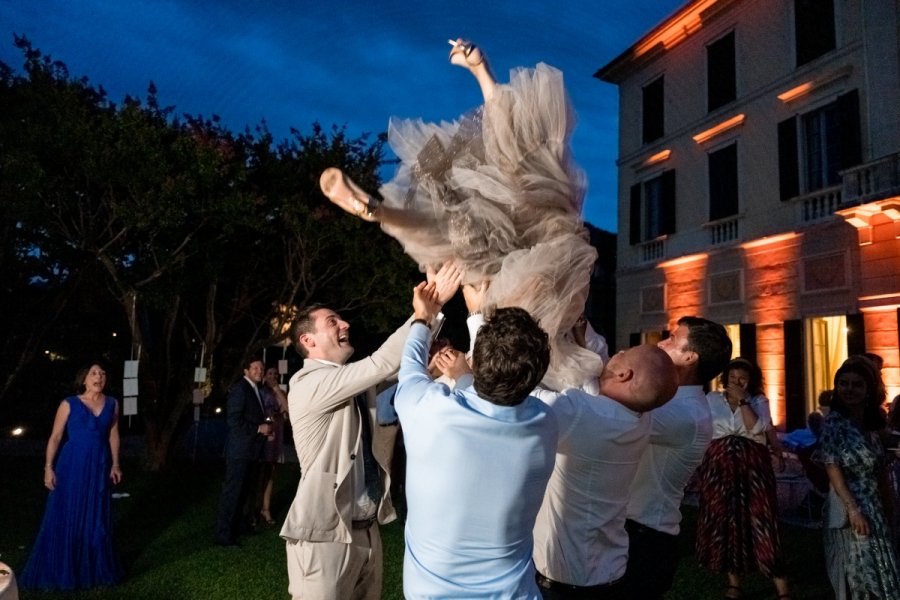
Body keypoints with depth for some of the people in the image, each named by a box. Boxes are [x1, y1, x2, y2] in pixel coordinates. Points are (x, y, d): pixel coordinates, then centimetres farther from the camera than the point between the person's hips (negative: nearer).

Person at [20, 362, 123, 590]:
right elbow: (55, 437, -4)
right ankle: (59, 570, 15)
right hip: (72, 466, -3)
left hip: (99, 467, 3)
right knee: (65, 517, 2)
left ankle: (95, 568, 23)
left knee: (96, 519, 11)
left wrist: (115, 464, 7)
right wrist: (49, 467, -9)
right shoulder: (69, 404, -5)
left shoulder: (112, 404, 4)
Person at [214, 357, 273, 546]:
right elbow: (233, 420, -20)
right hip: (240, 450, -9)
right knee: (232, 491, -4)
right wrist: (259, 429, -18)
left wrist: (265, 427, 7)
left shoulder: (255, 389, 15)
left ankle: (241, 525, 29)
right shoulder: (239, 389, -13)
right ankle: (223, 535, 2)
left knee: (246, 490, 17)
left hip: (252, 449, 9)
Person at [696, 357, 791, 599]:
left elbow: (756, 428, -14)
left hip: (753, 468, -2)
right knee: (725, 522, 6)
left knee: (760, 521, -6)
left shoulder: (759, 401, 4)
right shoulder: (711, 399, 7)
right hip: (719, 468, 2)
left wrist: (742, 401, -11)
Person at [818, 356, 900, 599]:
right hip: (849, 508, -7)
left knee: (879, 573, 13)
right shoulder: (834, 421, -12)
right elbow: (832, 469, -16)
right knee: (861, 574, -2)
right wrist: (853, 509, -21)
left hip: (875, 508, 7)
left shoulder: (871, 423, 9)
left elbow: (879, 471, 12)